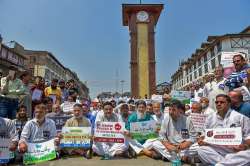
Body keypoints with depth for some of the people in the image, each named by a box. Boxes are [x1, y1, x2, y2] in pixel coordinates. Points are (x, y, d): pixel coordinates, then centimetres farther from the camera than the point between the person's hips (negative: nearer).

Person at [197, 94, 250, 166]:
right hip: (216, 152, 2)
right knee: (201, 150, -25)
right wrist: (201, 139, -6)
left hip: (237, 151, -2)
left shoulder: (240, 117, 4)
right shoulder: (210, 118, 12)